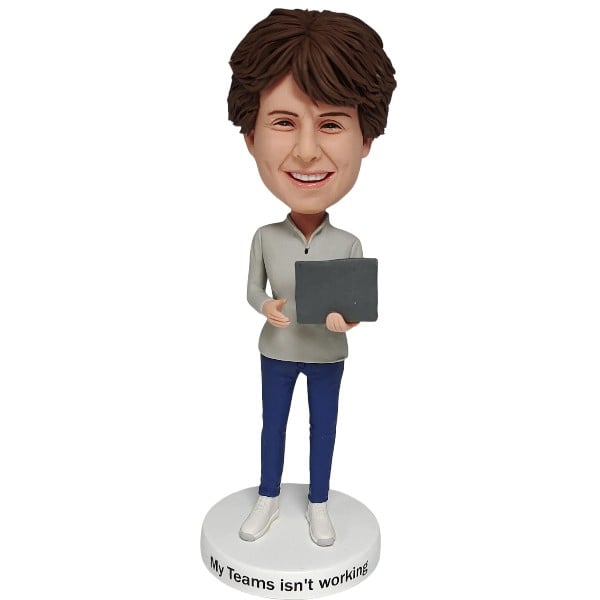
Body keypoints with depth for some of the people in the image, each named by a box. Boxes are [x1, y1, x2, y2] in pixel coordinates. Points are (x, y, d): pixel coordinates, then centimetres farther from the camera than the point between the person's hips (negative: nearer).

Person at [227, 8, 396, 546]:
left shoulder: (349, 245, -15)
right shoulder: (264, 238, -13)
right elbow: (253, 290, -2)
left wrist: (349, 318, -28)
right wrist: (266, 306, -24)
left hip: (328, 355, -1)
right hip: (275, 352, 1)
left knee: (323, 427, 15)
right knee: (273, 424, 17)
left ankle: (318, 504, 37)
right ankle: (269, 499, 39)